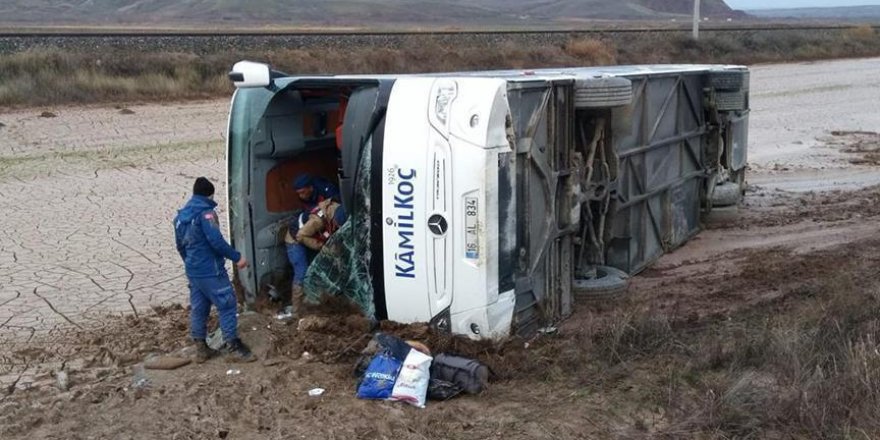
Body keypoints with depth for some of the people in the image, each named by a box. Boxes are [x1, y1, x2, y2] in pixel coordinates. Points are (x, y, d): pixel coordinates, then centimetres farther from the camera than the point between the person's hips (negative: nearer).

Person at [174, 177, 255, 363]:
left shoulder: (181, 215, 13)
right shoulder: (205, 212, -14)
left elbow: (180, 245, 21)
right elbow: (216, 240, -22)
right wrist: (236, 257, -16)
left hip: (193, 271, 9)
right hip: (211, 270, -9)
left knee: (198, 309, 11)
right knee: (227, 305, -2)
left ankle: (201, 349, 16)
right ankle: (234, 345, -1)